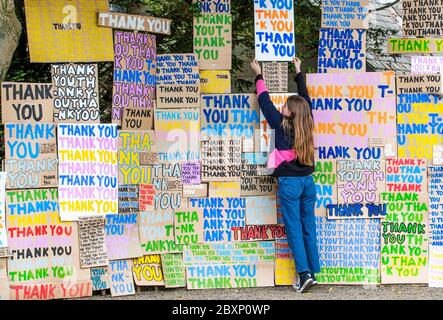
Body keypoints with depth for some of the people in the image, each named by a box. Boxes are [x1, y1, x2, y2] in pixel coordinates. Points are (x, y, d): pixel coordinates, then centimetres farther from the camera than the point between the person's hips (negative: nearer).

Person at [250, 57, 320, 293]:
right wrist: (298, 73, 32)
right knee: (309, 227, 9)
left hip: (289, 183, -5)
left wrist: (259, 76, 15)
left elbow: (265, 102, 2)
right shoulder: (307, 124, 3)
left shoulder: (281, 125, -9)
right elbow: (305, 98, 18)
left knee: (294, 228, -4)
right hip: (308, 181, 5)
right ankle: (313, 271, 10)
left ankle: (304, 273, -12)